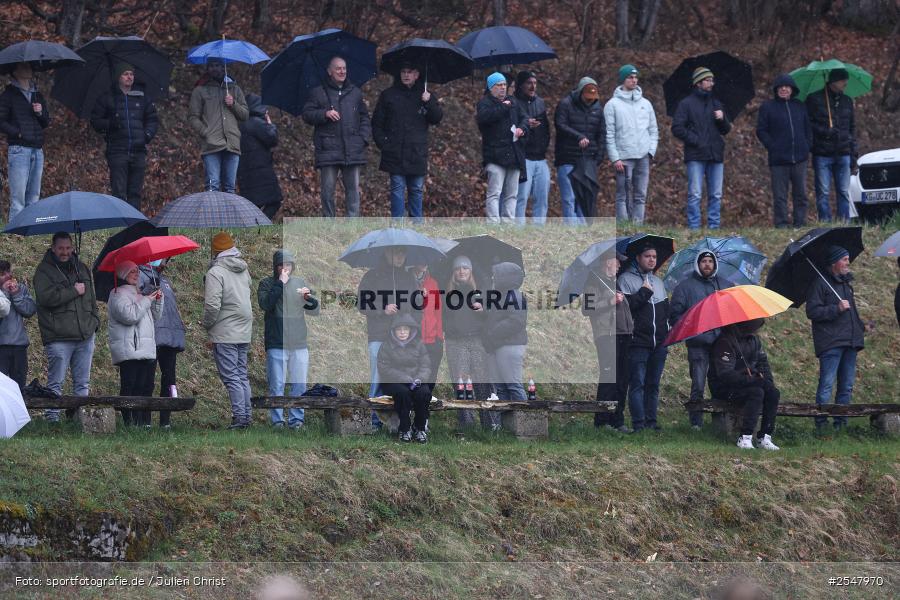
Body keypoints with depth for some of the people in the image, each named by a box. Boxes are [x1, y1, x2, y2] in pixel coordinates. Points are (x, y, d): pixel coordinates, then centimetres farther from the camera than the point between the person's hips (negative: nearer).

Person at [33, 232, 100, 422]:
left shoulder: (81, 268, 17)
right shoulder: (44, 271, -3)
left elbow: (91, 297, 27)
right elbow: (46, 298, -18)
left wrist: (94, 320, 14)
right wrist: (74, 291, -13)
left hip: (85, 335, 6)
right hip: (58, 337, -6)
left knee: (83, 383, 8)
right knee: (56, 382, -5)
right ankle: (52, 416, -2)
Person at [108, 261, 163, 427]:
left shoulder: (138, 294, 25)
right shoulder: (118, 295, -3)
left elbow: (155, 317, 25)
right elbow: (130, 316, -18)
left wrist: (158, 300, 9)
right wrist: (147, 300, -11)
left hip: (147, 350, 9)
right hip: (130, 351, -9)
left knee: (147, 387, 4)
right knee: (131, 388, -11)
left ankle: (145, 422, 4)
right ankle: (131, 423, -14)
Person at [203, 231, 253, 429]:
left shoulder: (216, 272, -14)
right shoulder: (244, 270, 11)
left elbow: (212, 305, -19)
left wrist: (206, 324, -2)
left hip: (225, 333, -8)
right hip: (244, 331, 8)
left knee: (231, 376, -5)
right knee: (242, 375, 13)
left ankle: (239, 416, -9)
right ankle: (247, 415, 14)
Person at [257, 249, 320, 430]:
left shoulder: (300, 282, 13)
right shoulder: (267, 284, 4)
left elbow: (315, 310, 13)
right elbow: (265, 304, -16)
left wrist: (309, 298, -8)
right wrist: (280, 284, -15)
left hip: (299, 343, 3)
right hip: (276, 345, -3)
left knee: (299, 386, 3)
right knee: (276, 386, -3)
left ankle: (296, 420, 11)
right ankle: (277, 420, 4)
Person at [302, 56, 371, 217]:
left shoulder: (355, 93, 17)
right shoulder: (319, 93, 8)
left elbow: (364, 118, 20)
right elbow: (307, 114, 4)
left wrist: (364, 138, 5)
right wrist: (325, 114, -13)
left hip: (353, 150, 2)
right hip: (328, 149, -2)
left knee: (353, 188, -1)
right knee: (328, 189, -2)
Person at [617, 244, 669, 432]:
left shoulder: (658, 282, 21)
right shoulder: (626, 279, 0)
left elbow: (666, 309, 24)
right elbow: (624, 305, -14)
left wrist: (667, 335, 15)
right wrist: (644, 293, -11)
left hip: (659, 343, 6)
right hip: (638, 342, -6)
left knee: (653, 384, 7)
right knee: (638, 383, -8)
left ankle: (651, 420, 11)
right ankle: (639, 423, -9)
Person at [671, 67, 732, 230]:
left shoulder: (716, 104, 18)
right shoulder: (687, 104, 3)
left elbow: (726, 130, 17)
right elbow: (677, 128, -4)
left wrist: (722, 119, -5)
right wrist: (694, 140, -12)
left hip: (716, 155, 5)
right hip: (696, 156, -5)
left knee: (716, 195, 5)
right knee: (695, 194, -9)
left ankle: (714, 226, 9)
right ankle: (694, 227, -7)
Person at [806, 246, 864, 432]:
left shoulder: (846, 283, 20)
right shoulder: (820, 283, -7)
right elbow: (812, 311, -15)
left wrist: (860, 327, 24)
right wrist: (836, 309, -21)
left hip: (850, 341, 8)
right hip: (830, 343, -8)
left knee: (846, 386, 8)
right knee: (827, 384, -11)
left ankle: (841, 423, 13)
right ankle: (821, 423, -9)